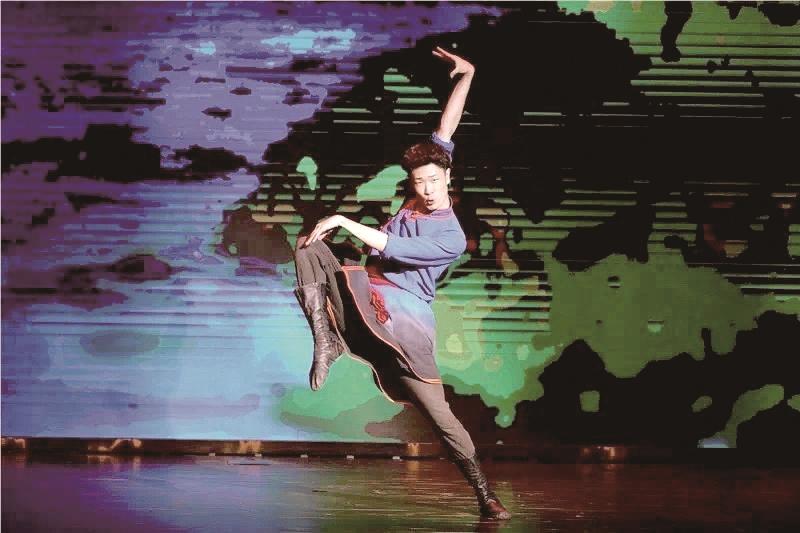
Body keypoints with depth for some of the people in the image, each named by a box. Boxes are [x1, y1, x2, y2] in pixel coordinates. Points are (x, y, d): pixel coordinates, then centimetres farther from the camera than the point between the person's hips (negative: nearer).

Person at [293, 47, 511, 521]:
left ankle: (486, 496, -3)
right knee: (310, 248, -17)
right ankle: (326, 341, -24)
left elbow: (392, 248, -18)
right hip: (364, 295, 6)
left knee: (440, 415, -10)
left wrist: (344, 222, -17)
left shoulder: (452, 238, -11)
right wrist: (466, 77, 8)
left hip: (404, 321, -6)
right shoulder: (422, 198, 8)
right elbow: (446, 129, 12)